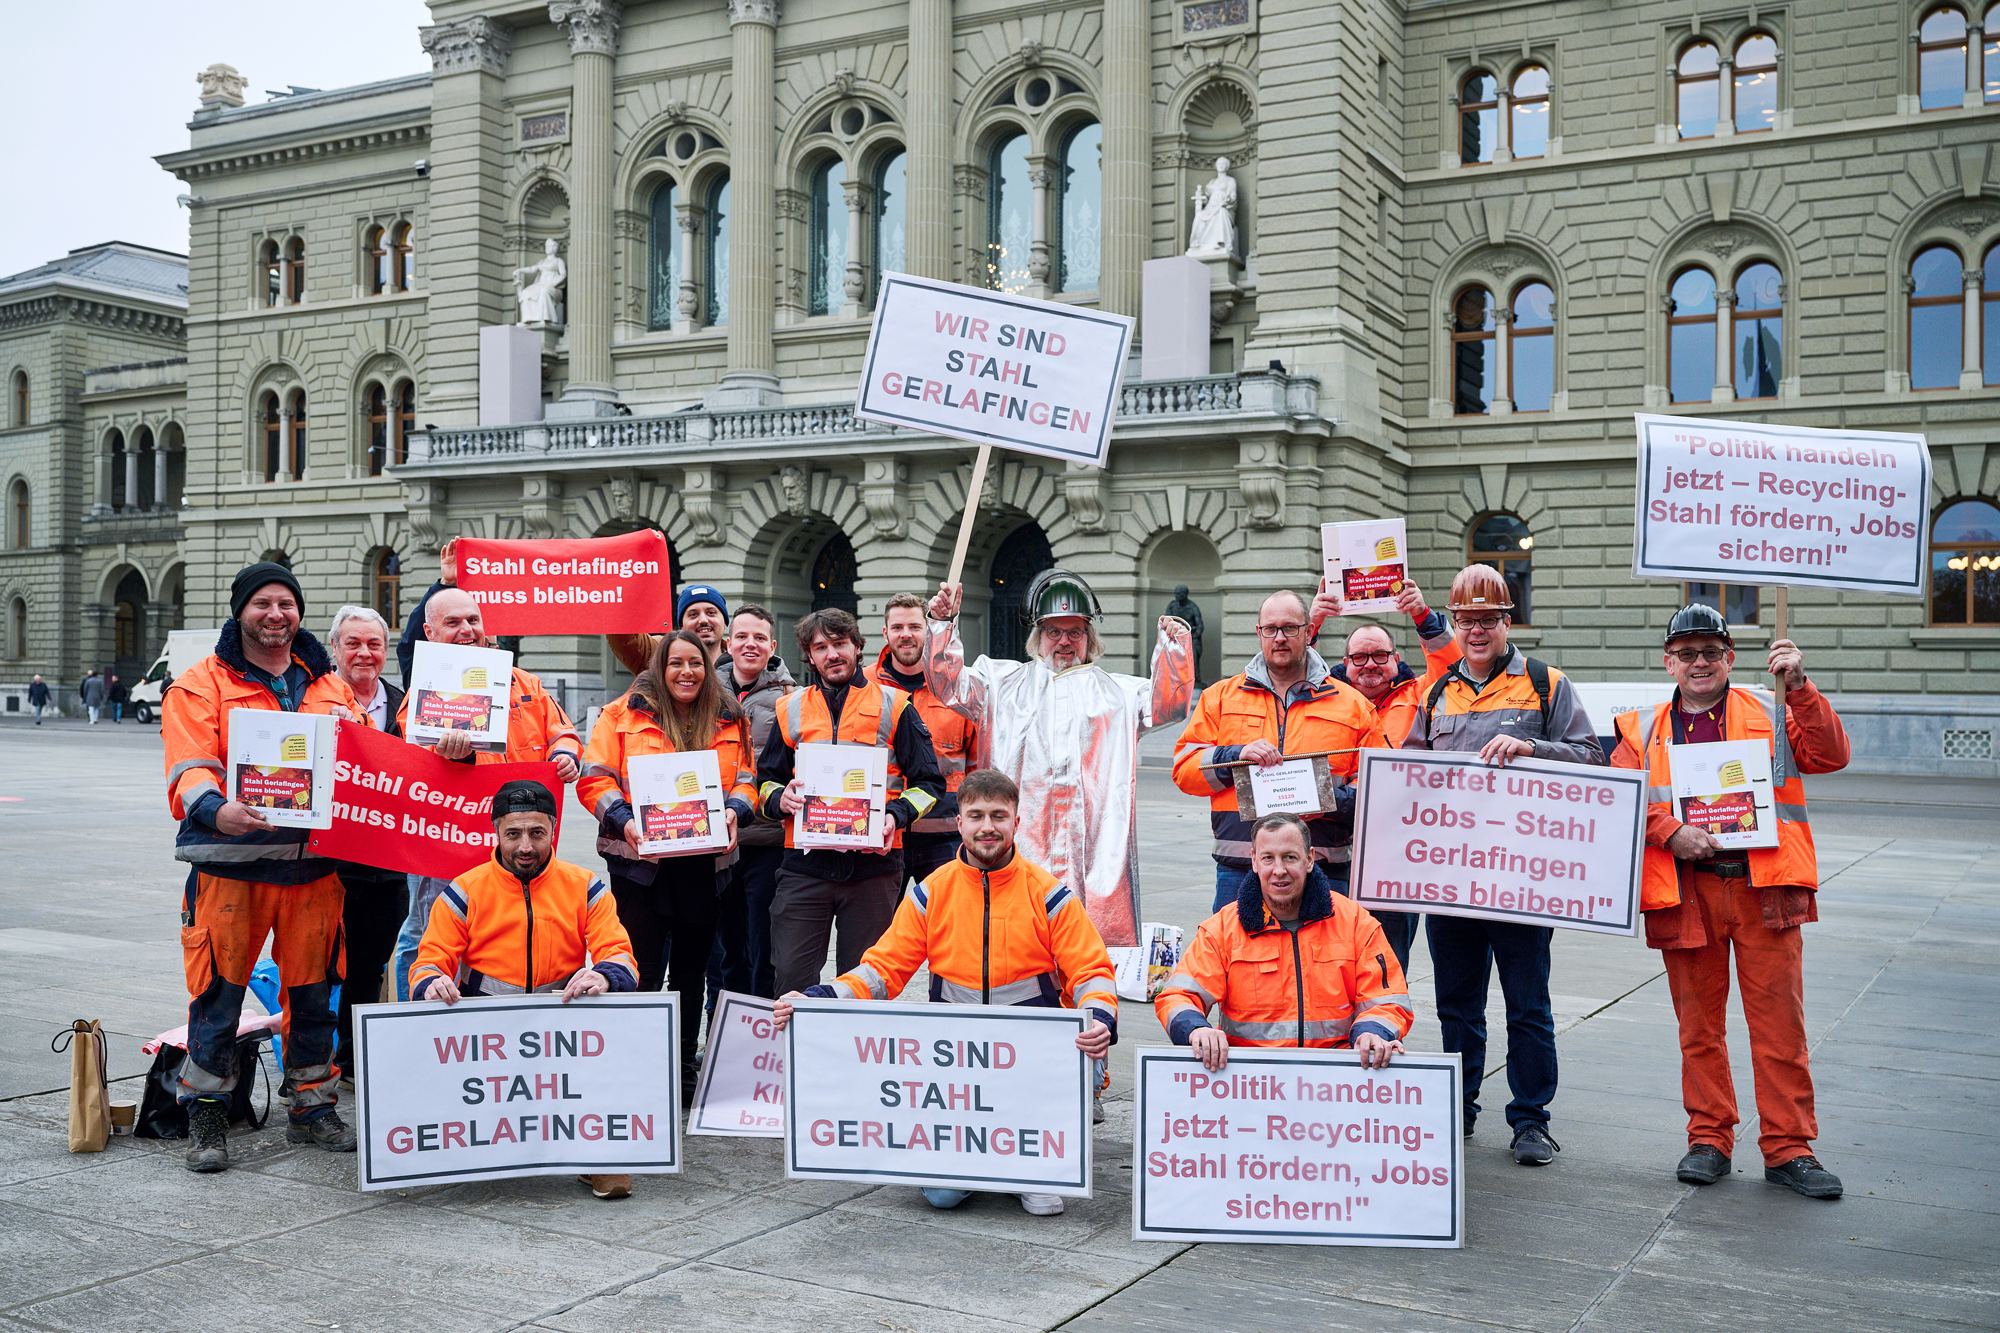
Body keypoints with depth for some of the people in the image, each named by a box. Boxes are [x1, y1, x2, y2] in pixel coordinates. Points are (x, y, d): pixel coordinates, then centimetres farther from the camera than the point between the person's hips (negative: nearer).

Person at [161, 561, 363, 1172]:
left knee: (312, 990, 10)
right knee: (219, 993, -1)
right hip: (231, 862, -4)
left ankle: (311, 1107, 24)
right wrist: (216, 809, -31)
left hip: (313, 863, 4)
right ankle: (207, 1117, 14)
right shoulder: (202, 684, 2)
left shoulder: (329, 685, 15)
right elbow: (189, 768, -10)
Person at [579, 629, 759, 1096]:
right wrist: (623, 820, -19)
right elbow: (595, 779, -4)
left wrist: (733, 810, -11)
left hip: (704, 862, 3)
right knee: (640, 969, -1)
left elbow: (746, 778, 10)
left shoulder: (728, 720, 10)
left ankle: (686, 1069, 24)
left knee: (692, 968, 13)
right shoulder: (624, 714, 1)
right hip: (641, 860, -3)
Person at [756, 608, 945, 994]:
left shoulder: (894, 706, 7)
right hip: (805, 864, 2)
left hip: (873, 864, -1)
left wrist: (896, 815, -11)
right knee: (790, 977, -3)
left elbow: (928, 782, 7)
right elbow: (766, 779, 20)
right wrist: (780, 799, -3)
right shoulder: (791, 709, 14)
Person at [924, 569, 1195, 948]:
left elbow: (1168, 702, 10)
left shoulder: (1117, 691, 21)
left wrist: (1174, 647, -5)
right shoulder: (1004, 682, 21)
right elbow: (949, 683, 14)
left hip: (1096, 841, 0)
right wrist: (944, 624, 1)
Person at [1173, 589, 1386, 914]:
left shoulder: (1352, 704, 11)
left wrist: (1333, 802, -11)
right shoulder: (1220, 697, 13)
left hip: (1322, 871, 0)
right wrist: (1236, 756, -10)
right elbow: (1184, 770, 7)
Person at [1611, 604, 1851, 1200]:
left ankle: (1788, 1149, 8)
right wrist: (1672, 832, -13)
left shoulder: (1771, 713, 11)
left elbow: (1830, 756, -2)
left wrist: (1799, 688, -12)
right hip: (1684, 892, 1)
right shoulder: (1642, 729, 12)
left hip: (1764, 888, -1)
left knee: (1780, 1023, -1)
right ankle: (1709, 1139, 17)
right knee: (1699, 1025, 7)